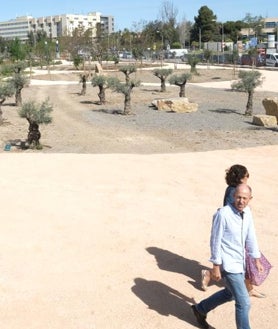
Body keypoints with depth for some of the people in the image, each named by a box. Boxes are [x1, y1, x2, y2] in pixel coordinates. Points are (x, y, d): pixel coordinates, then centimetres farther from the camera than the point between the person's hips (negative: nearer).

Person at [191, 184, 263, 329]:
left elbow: (251, 237, 11)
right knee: (243, 302, -5)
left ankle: (200, 309, 44)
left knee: (230, 294, 26)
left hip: (239, 262, 9)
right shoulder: (223, 214, -22)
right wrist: (216, 266, -15)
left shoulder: (247, 212, 1)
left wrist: (257, 259, 15)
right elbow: (215, 241, -17)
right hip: (228, 265, -9)